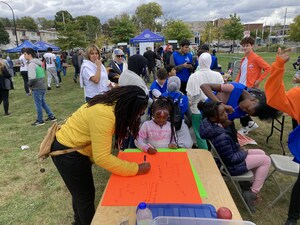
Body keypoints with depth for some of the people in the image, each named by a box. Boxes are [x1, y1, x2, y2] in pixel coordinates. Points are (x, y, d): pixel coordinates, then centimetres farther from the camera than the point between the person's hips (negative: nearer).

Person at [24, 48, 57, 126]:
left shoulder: (31, 64, -17)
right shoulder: (38, 63, 11)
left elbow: (32, 78, -26)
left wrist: (29, 84, -7)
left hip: (37, 88, -8)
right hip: (43, 86, 9)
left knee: (38, 105, 4)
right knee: (43, 103, 19)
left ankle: (40, 121, 15)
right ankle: (51, 117, 24)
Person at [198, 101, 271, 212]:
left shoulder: (210, 123, -12)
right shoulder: (221, 137, -39)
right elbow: (231, 159, -25)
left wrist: (238, 146, -1)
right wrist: (245, 153, -9)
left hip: (230, 155, 9)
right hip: (230, 165, -9)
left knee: (261, 153, 19)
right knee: (266, 160, 1)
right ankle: (252, 193, 9)